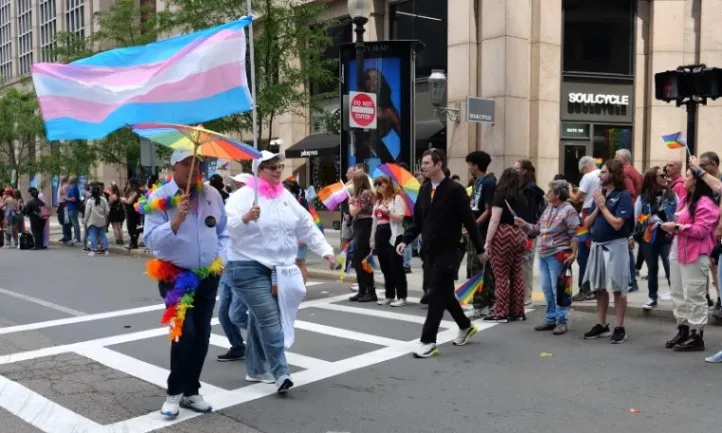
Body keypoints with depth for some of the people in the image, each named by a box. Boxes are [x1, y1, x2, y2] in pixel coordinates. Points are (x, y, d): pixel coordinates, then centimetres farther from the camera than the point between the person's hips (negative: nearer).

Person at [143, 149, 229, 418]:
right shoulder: (159, 198, -10)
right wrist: (176, 220, -32)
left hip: (208, 277, 5)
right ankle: (174, 392, 6)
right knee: (185, 332, -14)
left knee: (202, 336, 10)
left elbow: (224, 232, 13)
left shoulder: (212, 195, 3)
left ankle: (191, 392, 25)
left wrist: (220, 257, -2)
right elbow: (151, 240, -19)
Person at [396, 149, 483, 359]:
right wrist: (406, 240, 0)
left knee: (436, 295, -7)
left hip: (446, 251, -7)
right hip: (429, 250, 7)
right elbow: (417, 220, 12)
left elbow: (469, 222, -10)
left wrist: (480, 249, -7)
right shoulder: (424, 189, 8)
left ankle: (428, 341, -3)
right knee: (444, 293, 16)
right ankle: (466, 326, 36)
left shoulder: (455, 190, -12)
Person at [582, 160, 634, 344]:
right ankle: (602, 325, 22)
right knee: (599, 288, 12)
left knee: (618, 289, 0)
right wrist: (596, 208, -5)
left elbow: (617, 224, -19)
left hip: (615, 246, -7)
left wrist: (603, 206, -11)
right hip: (597, 245, 7)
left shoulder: (623, 195, -9)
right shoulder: (599, 194, 11)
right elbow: (587, 223, 10)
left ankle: (620, 328, 7)